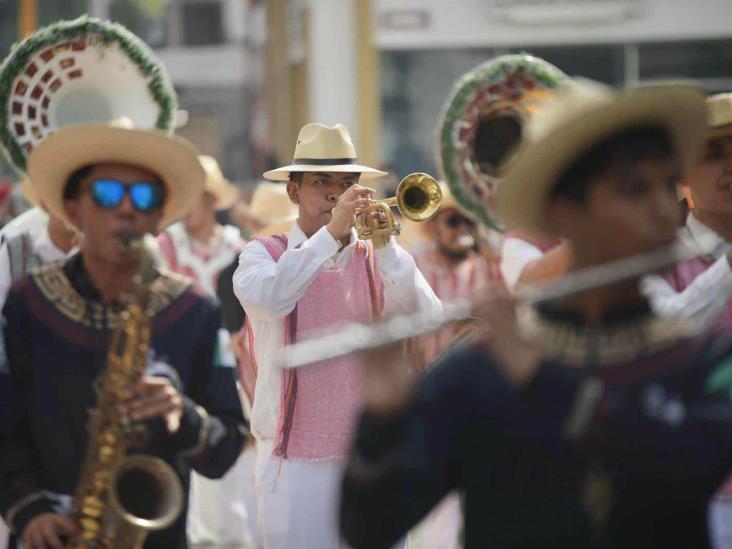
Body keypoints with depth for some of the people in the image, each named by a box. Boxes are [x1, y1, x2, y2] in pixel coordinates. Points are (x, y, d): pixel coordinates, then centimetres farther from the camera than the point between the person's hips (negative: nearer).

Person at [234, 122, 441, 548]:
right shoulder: (266, 254, 4)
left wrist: (385, 243, -18)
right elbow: (269, 297, -20)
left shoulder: (380, 258, 9)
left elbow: (428, 319, -8)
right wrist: (331, 232, -23)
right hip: (295, 463, -2)